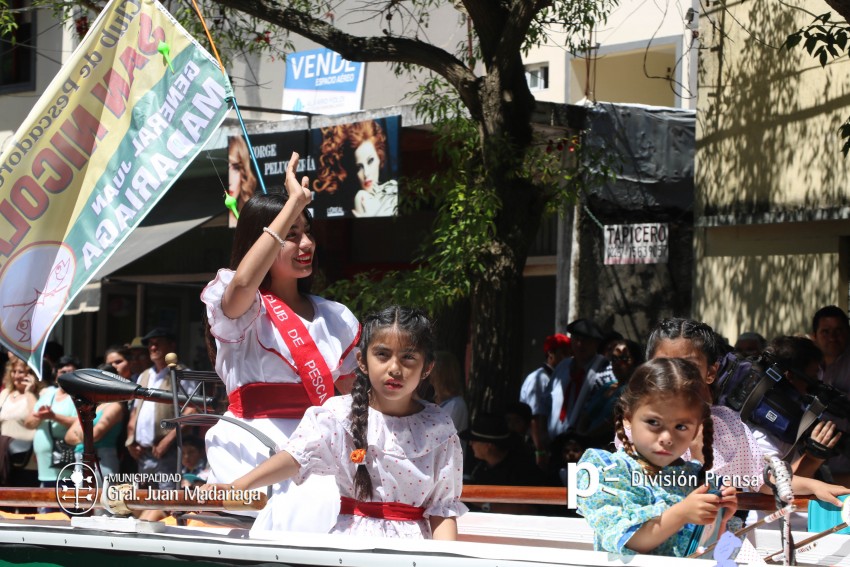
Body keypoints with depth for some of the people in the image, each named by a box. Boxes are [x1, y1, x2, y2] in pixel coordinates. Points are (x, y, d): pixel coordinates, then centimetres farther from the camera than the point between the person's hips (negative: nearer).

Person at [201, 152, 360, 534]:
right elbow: (244, 283, -23)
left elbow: (351, 392, 23)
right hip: (252, 457, -4)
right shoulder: (240, 308, 3)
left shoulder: (336, 317, 20)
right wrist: (295, 203, -18)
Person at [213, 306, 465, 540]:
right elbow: (296, 456, -13)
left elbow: (443, 506, 4)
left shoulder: (438, 428, 3)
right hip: (353, 536, 0)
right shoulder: (339, 414, 0)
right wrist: (238, 486, -28)